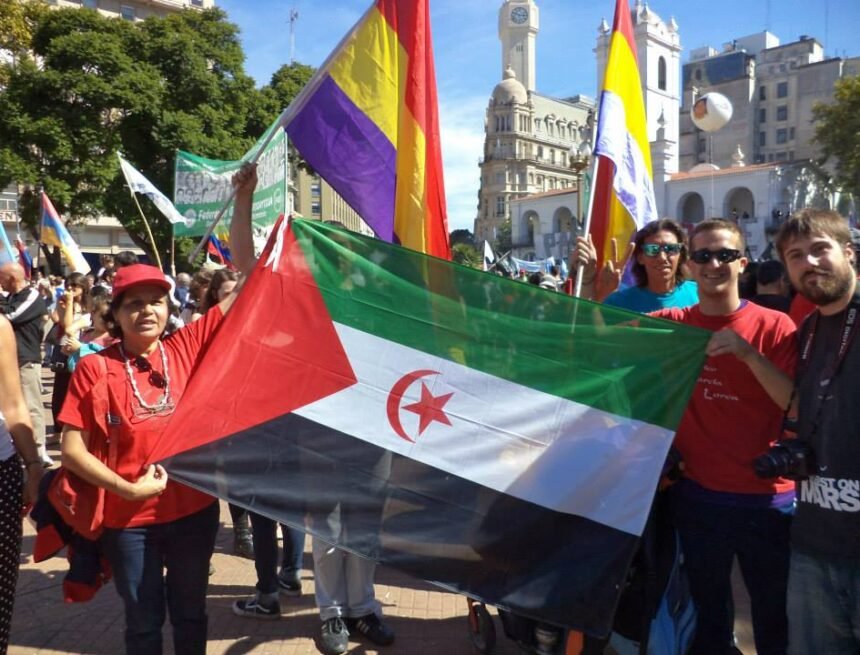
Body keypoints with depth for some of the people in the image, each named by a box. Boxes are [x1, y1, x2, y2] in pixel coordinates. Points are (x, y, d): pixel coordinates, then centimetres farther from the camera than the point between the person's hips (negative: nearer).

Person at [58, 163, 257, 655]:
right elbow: (73, 449, -5)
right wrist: (128, 488, -16)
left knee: (190, 614, 21)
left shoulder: (186, 348, -5)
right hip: (130, 519, -1)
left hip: (195, 508, 1)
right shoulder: (95, 368, -7)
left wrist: (244, 200, -12)